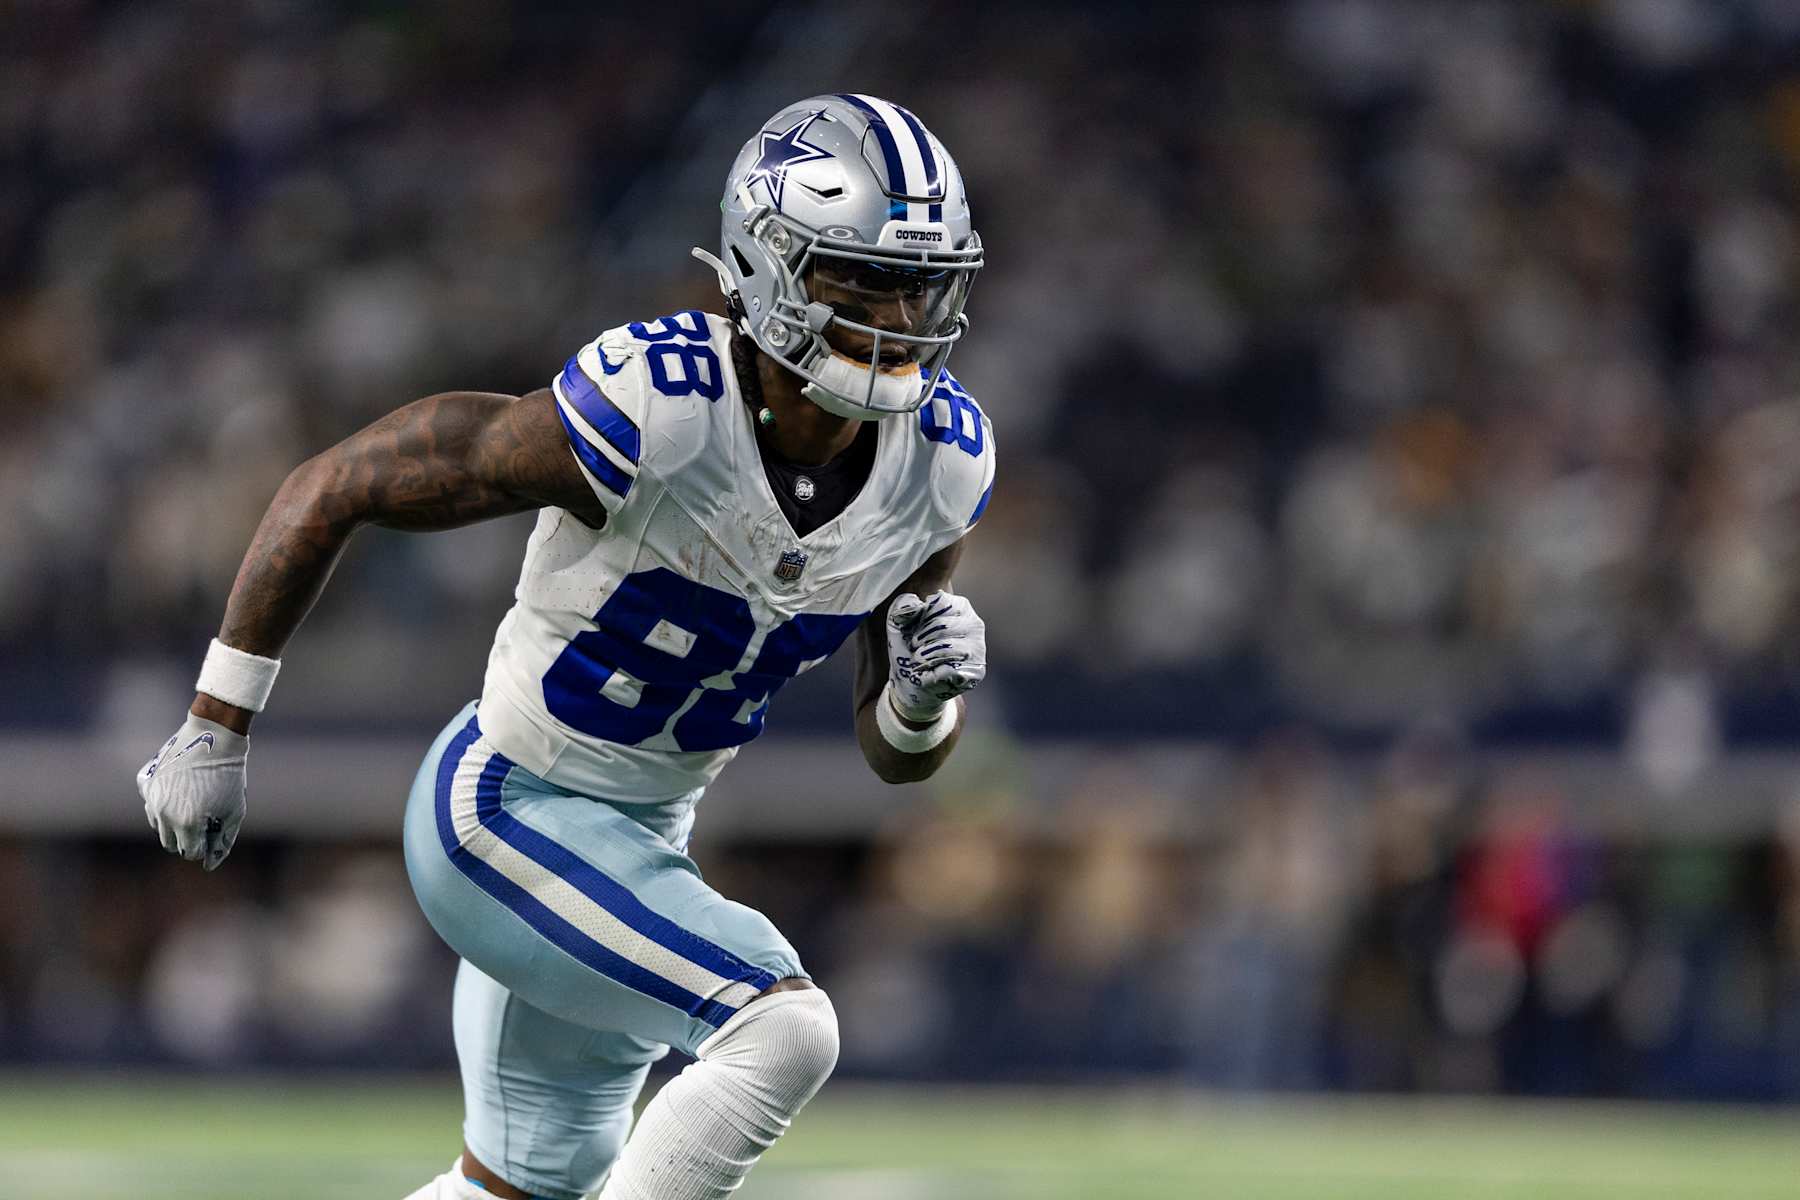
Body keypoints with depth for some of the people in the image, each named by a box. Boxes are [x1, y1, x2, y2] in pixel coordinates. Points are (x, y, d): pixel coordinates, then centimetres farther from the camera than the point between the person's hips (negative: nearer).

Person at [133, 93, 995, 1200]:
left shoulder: (943, 457, -9)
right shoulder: (651, 412, -29)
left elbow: (896, 754, 4)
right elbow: (334, 488, -18)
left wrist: (928, 696, -21)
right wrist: (216, 733, -13)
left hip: (643, 835, 8)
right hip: (506, 816, -8)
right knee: (785, 1030, -26)